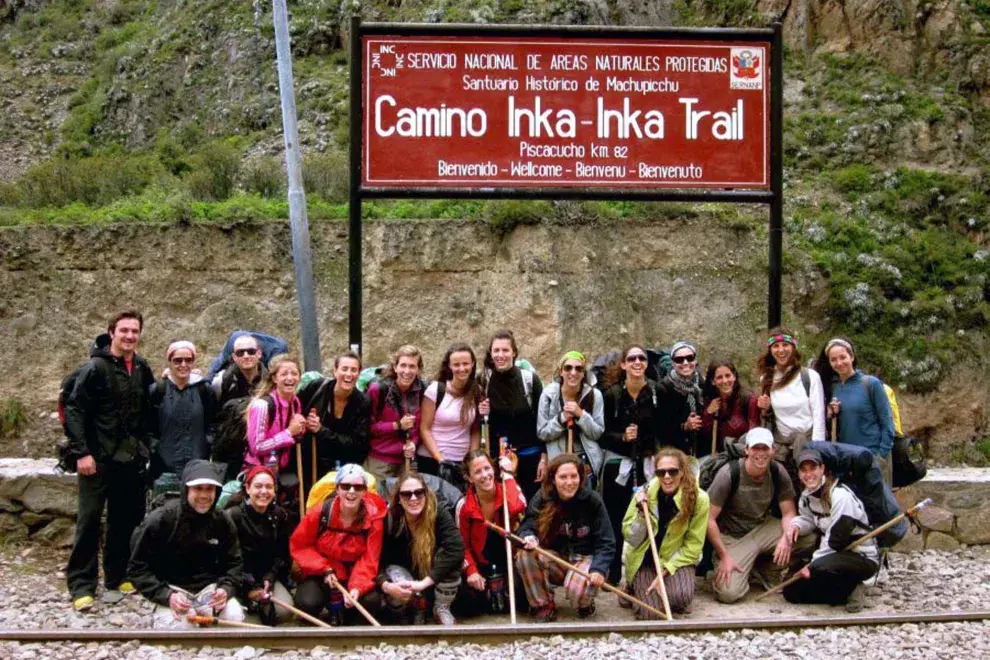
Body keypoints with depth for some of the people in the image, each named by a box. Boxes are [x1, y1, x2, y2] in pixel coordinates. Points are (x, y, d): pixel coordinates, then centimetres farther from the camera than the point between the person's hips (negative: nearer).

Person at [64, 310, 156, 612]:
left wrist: (144, 448, 10)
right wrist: (81, 452, -16)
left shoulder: (143, 369, 8)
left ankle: (117, 578, 21)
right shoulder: (95, 367, -8)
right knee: (89, 520, -2)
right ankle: (81, 585, 5)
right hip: (99, 459, -5)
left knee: (126, 521, 9)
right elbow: (74, 409, -11)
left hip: (132, 460, 5)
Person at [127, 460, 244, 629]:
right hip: (173, 589, -3)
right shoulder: (159, 520, -12)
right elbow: (138, 567, -8)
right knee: (178, 627, -30)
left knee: (234, 618, -22)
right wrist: (166, 595, -22)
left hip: (209, 588, 3)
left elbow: (234, 563, 7)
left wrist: (226, 588, -16)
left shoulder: (223, 522, -1)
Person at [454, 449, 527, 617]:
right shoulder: (464, 506, -13)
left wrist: (508, 473, -27)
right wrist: (471, 571, -20)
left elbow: (516, 508, -38)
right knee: (469, 605, -15)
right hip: (481, 565, 0)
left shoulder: (507, 491, -13)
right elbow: (463, 544, -5)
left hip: (508, 560, 0)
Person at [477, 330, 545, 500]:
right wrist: (480, 414, -14)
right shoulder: (483, 380, -3)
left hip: (529, 456, -1)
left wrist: (544, 457, -5)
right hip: (496, 457, 1)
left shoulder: (530, 379, -6)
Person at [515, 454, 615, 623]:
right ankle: (543, 607, -6)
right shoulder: (542, 499, -7)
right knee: (525, 554, -26)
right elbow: (526, 527, -12)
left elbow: (606, 543, -14)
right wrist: (529, 537, -37)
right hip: (554, 560, 3)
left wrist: (599, 569, -31)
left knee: (578, 590, -34)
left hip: (585, 558, -3)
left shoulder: (592, 500, -13)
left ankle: (585, 602, 7)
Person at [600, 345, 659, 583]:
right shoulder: (612, 394, -3)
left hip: (648, 463, 0)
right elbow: (603, 432, -1)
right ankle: (612, 574, 15)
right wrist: (622, 437, -17)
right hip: (618, 464, 0)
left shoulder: (657, 392, -1)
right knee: (615, 519, 3)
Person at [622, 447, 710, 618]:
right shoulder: (645, 494, -14)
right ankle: (633, 587, 16)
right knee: (649, 613, -17)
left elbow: (693, 546, -10)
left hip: (677, 559, 0)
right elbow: (631, 539, -7)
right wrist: (641, 513, -24)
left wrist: (665, 572, -17)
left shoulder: (699, 499, -17)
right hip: (644, 559, 1)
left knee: (682, 597, -30)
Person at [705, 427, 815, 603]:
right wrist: (724, 556, -19)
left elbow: (789, 513, -4)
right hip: (732, 536, -4)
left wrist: (787, 537, -26)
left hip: (763, 528, 5)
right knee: (728, 593, -26)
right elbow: (709, 518, -16)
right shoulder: (729, 474, -20)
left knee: (809, 538, -21)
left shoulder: (778, 472, -8)